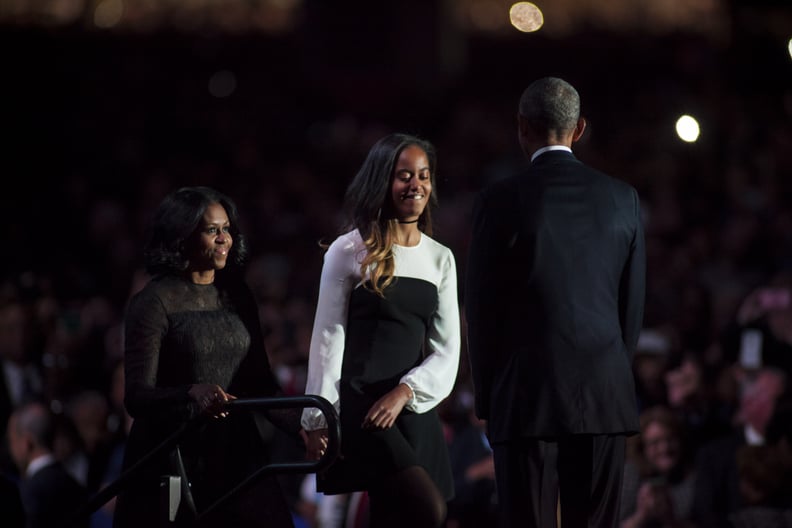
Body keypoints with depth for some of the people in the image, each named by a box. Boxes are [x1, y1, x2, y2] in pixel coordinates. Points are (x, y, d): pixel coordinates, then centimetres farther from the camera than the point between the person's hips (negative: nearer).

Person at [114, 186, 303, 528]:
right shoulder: (153, 303, -6)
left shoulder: (237, 297, 12)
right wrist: (194, 394, -32)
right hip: (172, 458, -4)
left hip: (235, 456, 4)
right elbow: (137, 397, -13)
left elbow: (260, 384, 11)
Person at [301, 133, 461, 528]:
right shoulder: (350, 251, -1)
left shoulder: (441, 259, 13)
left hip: (414, 410, 5)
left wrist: (404, 392, -9)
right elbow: (327, 340, -1)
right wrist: (318, 421, -5)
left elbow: (447, 349, 8)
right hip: (359, 406, -5)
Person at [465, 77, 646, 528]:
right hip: (605, 397, 3)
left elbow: (482, 309, -1)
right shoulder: (622, 199, 4)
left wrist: (488, 400, 9)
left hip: (527, 394, -3)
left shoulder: (501, 202, -6)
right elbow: (633, 304, 9)